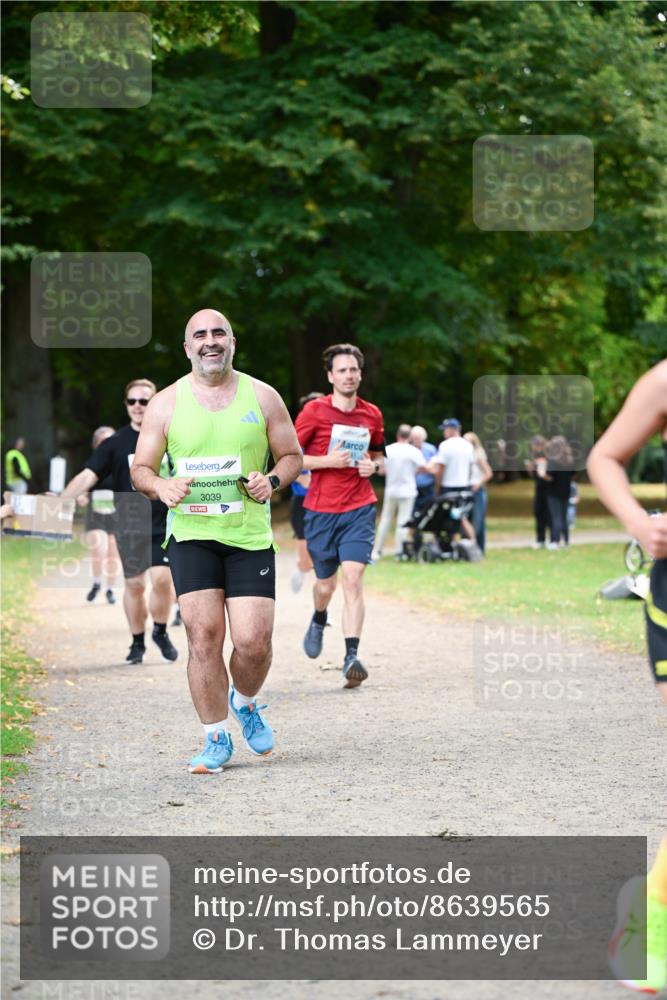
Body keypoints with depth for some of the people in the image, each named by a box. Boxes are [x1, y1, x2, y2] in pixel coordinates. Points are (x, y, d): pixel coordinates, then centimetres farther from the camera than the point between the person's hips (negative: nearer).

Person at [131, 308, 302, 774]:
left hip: (250, 536, 0)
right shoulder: (166, 403, 5)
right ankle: (217, 739, 6)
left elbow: (293, 456, 12)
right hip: (191, 533, 0)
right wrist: (161, 487, -14)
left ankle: (245, 702, 27)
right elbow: (141, 468, 8)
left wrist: (272, 480, -9)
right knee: (204, 635, -9)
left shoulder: (262, 396, 6)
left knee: (253, 641, -7)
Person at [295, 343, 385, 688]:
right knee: (325, 582, 9)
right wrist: (328, 461, -15)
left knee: (353, 577, -15)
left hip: (360, 508, 1)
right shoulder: (314, 411, -4)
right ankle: (319, 620, 45)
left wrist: (374, 465, 0)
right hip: (321, 510, -1)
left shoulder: (372, 415, 7)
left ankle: (352, 656, -19)